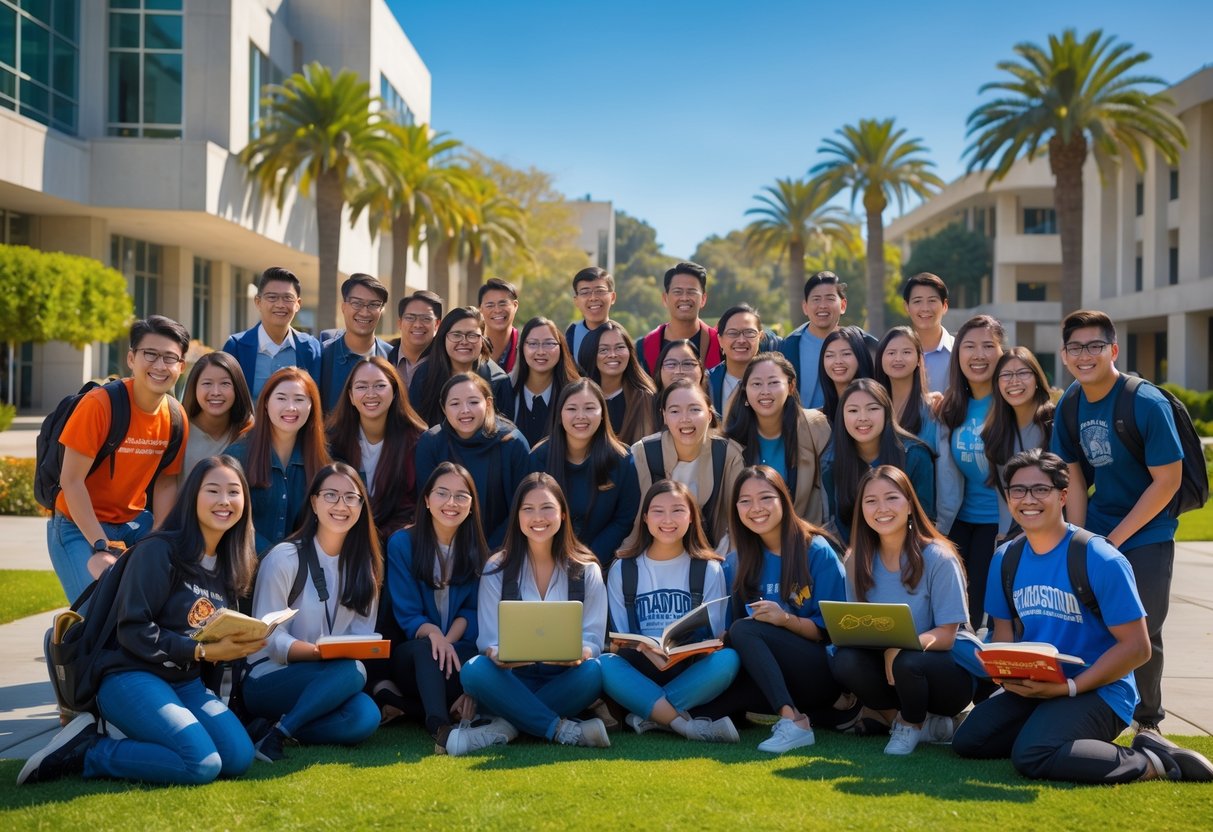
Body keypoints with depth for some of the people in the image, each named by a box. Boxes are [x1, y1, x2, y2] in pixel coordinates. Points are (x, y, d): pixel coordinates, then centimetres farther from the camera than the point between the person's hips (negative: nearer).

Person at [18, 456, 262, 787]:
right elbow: (133, 630, -17)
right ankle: (85, 752, -10)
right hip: (132, 676, -7)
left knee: (239, 758, -17)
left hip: (188, 683, 7)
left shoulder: (230, 567, 12)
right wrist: (202, 651, -21)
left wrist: (235, 647, -2)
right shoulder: (159, 551, -11)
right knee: (202, 765, -26)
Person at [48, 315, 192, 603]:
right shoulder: (99, 404, -22)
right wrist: (101, 548, -24)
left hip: (133, 523, 6)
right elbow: (71, 481, -20)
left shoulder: (176, 418, -4)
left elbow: (165, 483, 4)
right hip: (81, 526, -6)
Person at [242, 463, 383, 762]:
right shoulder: (284, 558, -10)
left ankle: (280, 729, -11)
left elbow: (362, 632, 6)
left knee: (365, 717, -28)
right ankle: (274, 736, -19)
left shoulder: (363, 563, 6)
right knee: (351, 672, -33)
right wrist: (319, 651, -31)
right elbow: (270, 637, -13)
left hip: (322, 680, 5)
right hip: (268, 680, -5)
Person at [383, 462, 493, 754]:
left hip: (461, 651, 3)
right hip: (409, 653, -3)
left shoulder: (476, 548, 5)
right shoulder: (402, 543, -3)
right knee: (425, 650, -39)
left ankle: (408, 704, -34)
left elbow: (472, 610, 1)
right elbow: (406, 615, -7)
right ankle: (441, 727, -61)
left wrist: (448, 640, -21)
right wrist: (432, 633, -30)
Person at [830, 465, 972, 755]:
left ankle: (910, 724, -3)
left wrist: (900, 647, -33)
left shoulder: (938, 559, -13)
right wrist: (883, 646, -22)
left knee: (906, 662, -37)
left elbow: (948, 635, -14)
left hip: (948, 671, -4)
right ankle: (925, 720, -6)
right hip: (887, 665, 4)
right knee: (845, 661, -27)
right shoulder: (858, 562, 0)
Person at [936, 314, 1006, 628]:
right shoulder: (951, 409, 7)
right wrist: (938, 527, 7)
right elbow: (945, 472, 11)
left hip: (1000, 523, -5)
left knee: (977, 609, -2)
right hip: (958, 521, 5)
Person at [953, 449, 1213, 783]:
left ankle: (1152, 761, -13)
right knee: (967, 740, -8)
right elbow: (1004, 629, 14)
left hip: (1100, 690, -7)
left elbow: (1137, 646, -14)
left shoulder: (1100, 560, -14)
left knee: (1031, 755, -30)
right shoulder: (1005, 559, 5)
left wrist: (1068, 687, -20)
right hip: (1032, 688, 7)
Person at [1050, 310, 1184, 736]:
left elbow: (1167, 481, -17)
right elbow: (1074, 478, 3)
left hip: (1146, 534, -4)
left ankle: (1148, 721, 20)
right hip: (1097, 527, 5)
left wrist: (1112, 541, -16)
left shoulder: (1146, 403, -19)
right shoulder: (1069, 405, -2)